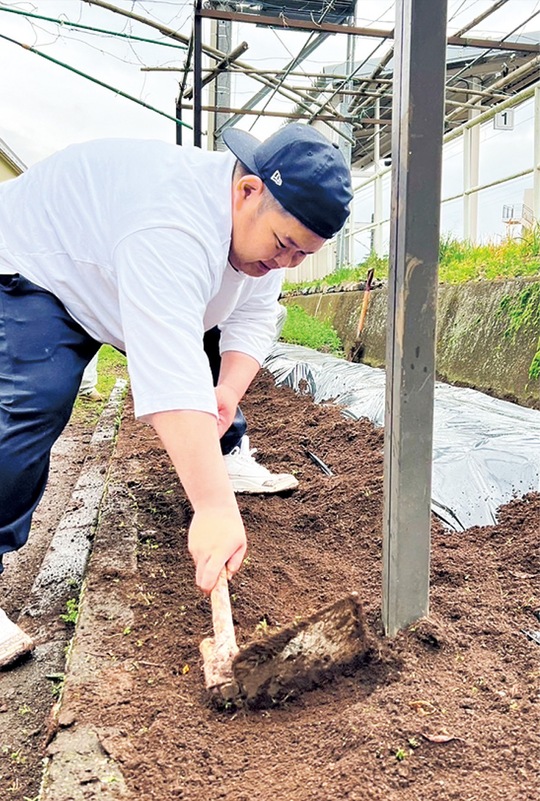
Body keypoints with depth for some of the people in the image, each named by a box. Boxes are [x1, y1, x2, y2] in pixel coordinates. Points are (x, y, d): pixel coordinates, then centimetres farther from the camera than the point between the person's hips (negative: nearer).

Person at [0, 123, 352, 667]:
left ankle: (230, 458, 26)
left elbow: (252, 319, -7)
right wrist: (215, 508, -54)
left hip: (109, 267, 8)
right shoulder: (174, 223, -41)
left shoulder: (266, 224, -11)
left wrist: (227, 391, -25)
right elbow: (172, 374, -50)